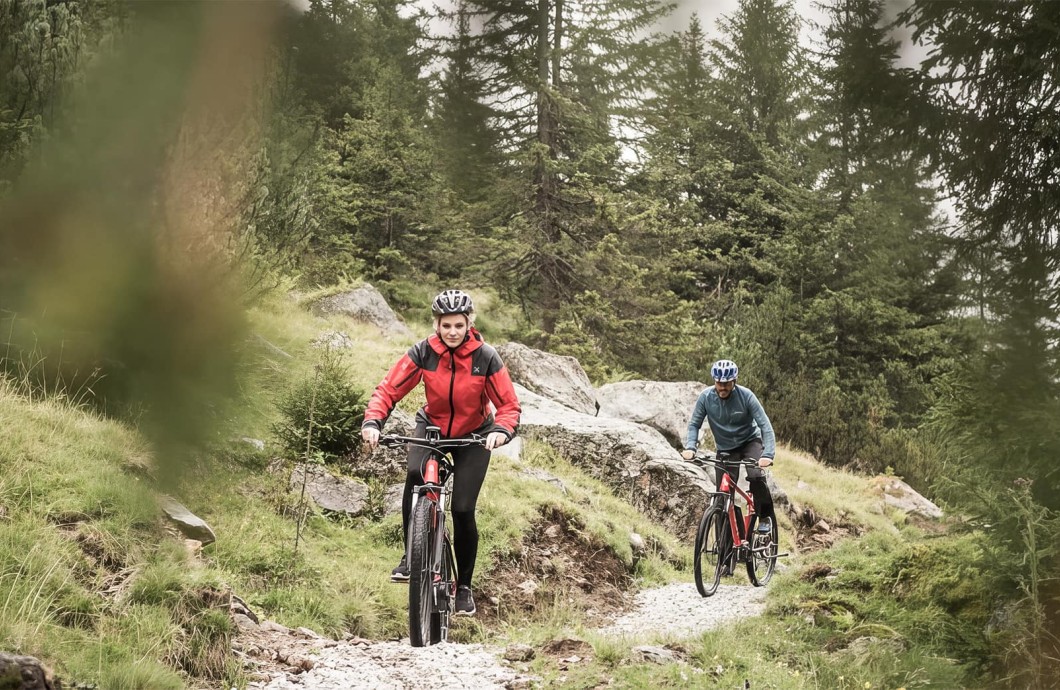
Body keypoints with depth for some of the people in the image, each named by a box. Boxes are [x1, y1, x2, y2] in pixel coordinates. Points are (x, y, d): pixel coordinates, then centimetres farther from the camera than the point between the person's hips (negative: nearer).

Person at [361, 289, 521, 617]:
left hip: (473, 436, -1)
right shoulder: (423, 352, -18)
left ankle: (464, 586, 11)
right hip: (431, 427, 1)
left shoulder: (486, 357, -21)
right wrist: (372, 422, -36)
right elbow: (388, 389, -18)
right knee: (415, 474, -32)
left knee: (463, 510, -10)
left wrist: (502, 430, -38)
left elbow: (509, 405, -17)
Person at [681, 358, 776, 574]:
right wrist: (690, 447, -27)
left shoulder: (746, 396, -22)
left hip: (750, 442, -2)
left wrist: (768, 454, -38)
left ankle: (766, 516, -6)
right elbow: (694, 424, -8)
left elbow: (765, 426, -24)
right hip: (725, 449, 2)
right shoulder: (706, 398, -16)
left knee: (756, 476, -34)